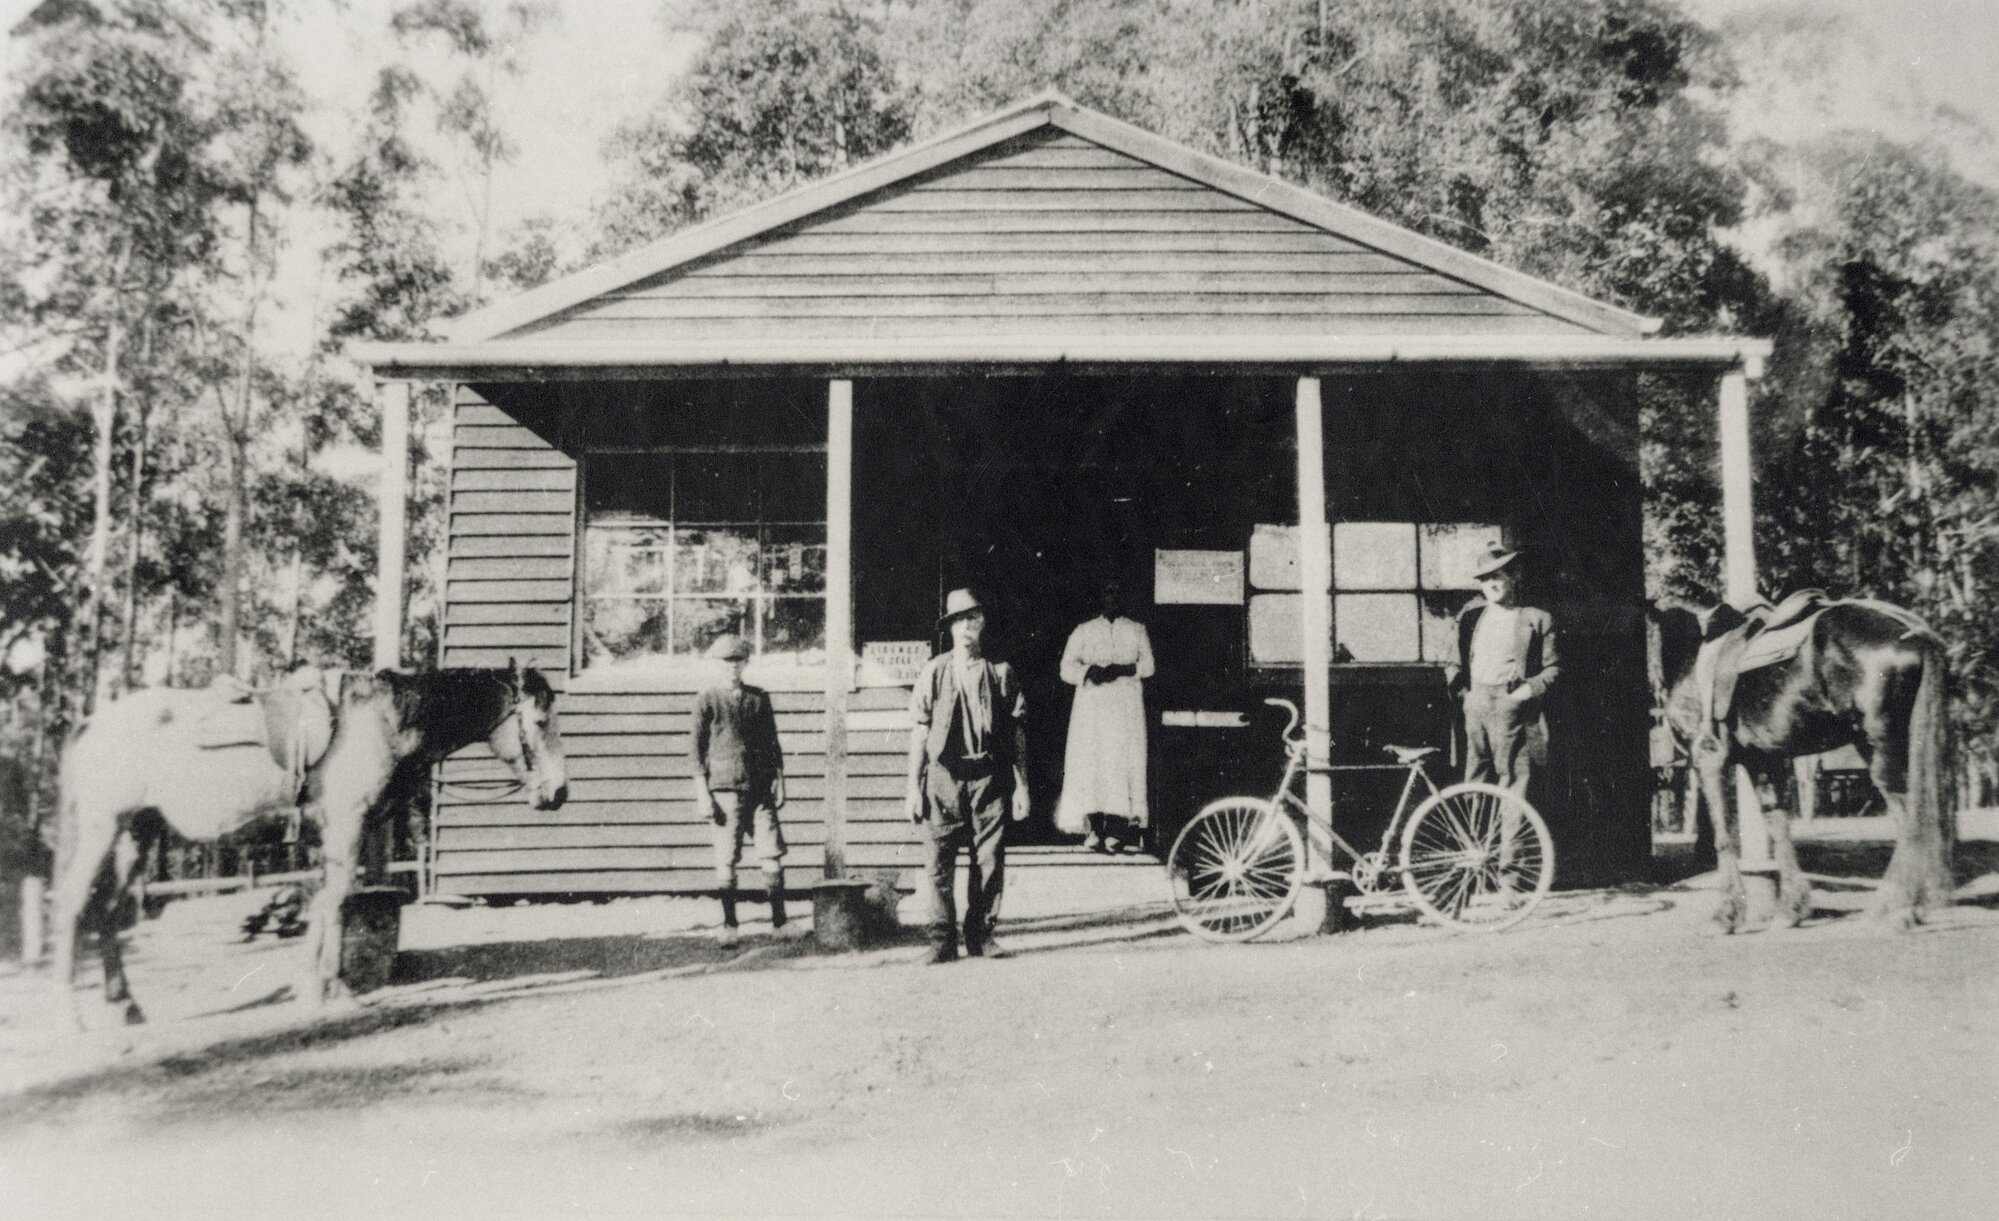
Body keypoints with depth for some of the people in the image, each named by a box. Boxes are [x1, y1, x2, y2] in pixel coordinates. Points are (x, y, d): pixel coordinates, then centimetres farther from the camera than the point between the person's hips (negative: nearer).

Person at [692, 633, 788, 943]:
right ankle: (729, 926, 10)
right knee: (726, 862, 0)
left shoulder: (760, 697, 12)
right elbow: (698, 749, 3)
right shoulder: (707, 700, 3)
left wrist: (779, 781, 6)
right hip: (724, 789, -2)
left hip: (761, 789, 2)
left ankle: (779, 923, 5)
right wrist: (702, 793, -4)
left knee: (772, 857, -3)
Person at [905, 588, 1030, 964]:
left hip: (988, 775, 1)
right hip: (944, 775, 0)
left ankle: (980, 934, 14)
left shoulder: (1000, 672, 6)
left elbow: (1017, 732, 8)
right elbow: (919, 731, 6)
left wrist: (1021, 785, 5)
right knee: (941, 862, -2)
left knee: (989, 861, 1)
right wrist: (913, 787, 2)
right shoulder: (934, 672, 5)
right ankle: (942, 940, 7)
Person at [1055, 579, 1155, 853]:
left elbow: (1148, 665, 5)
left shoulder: (1137, 631, 16)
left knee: (1122, 762, -10)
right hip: (1091, 705, 0)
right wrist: (1089, 671, -13)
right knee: (1089, 761, -10)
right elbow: (1067, 668, 7)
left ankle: (1114, 830, -14)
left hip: (1126, 706, 0)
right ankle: (1093, 828, -11)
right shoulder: (1083, 631, 15)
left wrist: (1122, 669, -13)